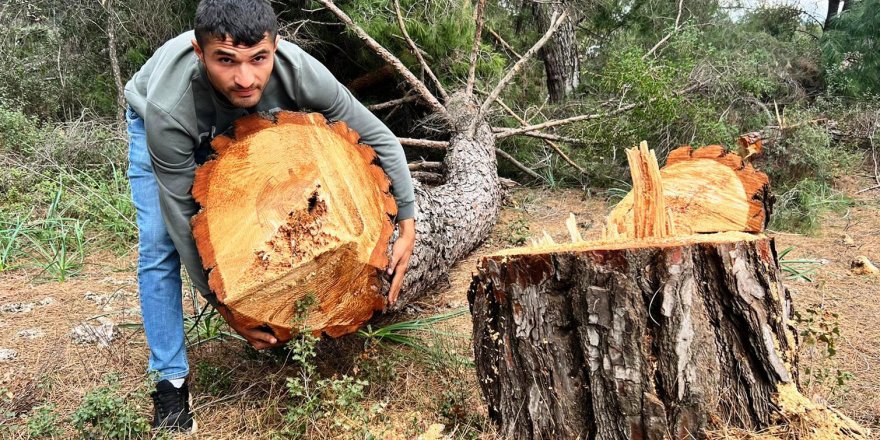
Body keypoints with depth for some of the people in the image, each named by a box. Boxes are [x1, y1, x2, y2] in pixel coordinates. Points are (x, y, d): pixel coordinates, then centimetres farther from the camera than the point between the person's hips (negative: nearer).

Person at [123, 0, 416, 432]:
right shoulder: (168, 108, -44)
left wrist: (407, 227, -27)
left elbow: (381, 140, -27)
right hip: (154, 122, -2)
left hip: (247, 124, 3)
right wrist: (220, 302, -27)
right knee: (161, 246, -14)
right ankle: (171, 380, -1)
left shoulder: (300, 72, -39)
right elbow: (182, 218, -33)